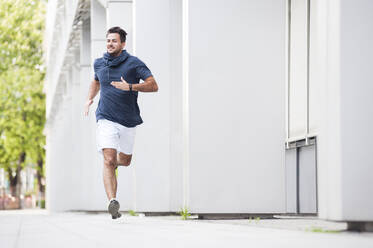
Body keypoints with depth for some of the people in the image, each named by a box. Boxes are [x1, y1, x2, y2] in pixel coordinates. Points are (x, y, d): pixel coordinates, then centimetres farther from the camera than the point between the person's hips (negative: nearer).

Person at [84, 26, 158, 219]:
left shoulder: (133, 63, -4)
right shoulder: (99, 64, 8)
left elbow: (153, 85, -12)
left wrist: (130, 87, -25)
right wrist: (90, 99, 14)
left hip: (128, 121, 0)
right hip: (106, 120, 0)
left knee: (125, 161, 17)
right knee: (108, 161, -18)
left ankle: (114, 162, 54)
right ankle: (112, 201, -28)